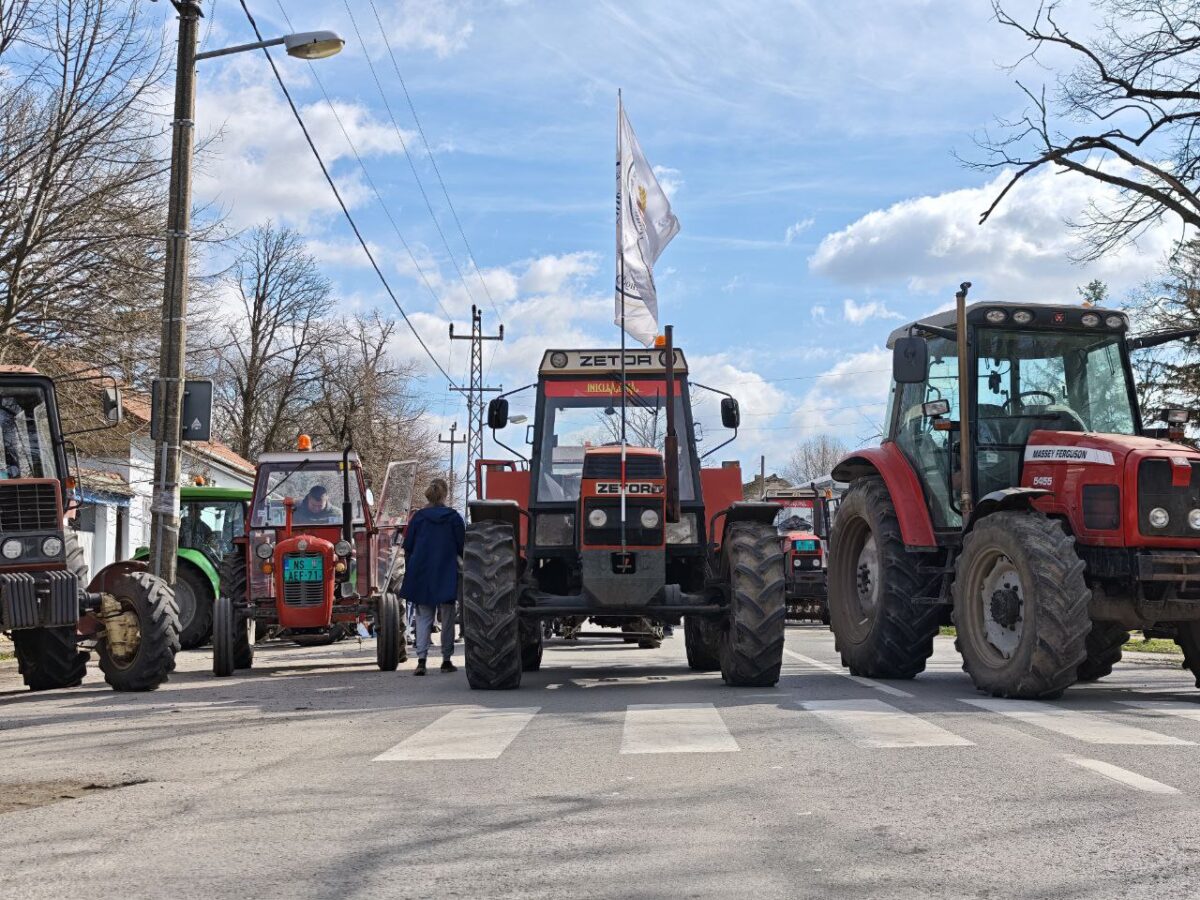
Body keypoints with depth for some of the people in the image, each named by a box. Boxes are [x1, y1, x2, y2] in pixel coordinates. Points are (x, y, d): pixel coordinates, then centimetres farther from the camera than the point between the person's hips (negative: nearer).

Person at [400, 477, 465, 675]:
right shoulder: (454, 518, -4)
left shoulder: (418, 517, 0)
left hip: (421, 577, 1)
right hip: (446, 577, -1)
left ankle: (421, 660, -8)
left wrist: (410, 573, 14)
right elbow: (462, 547, -1)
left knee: (423, 617, 6)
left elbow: (408, 547, 4)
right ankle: (446, 660, 13)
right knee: (447, 618, 10)